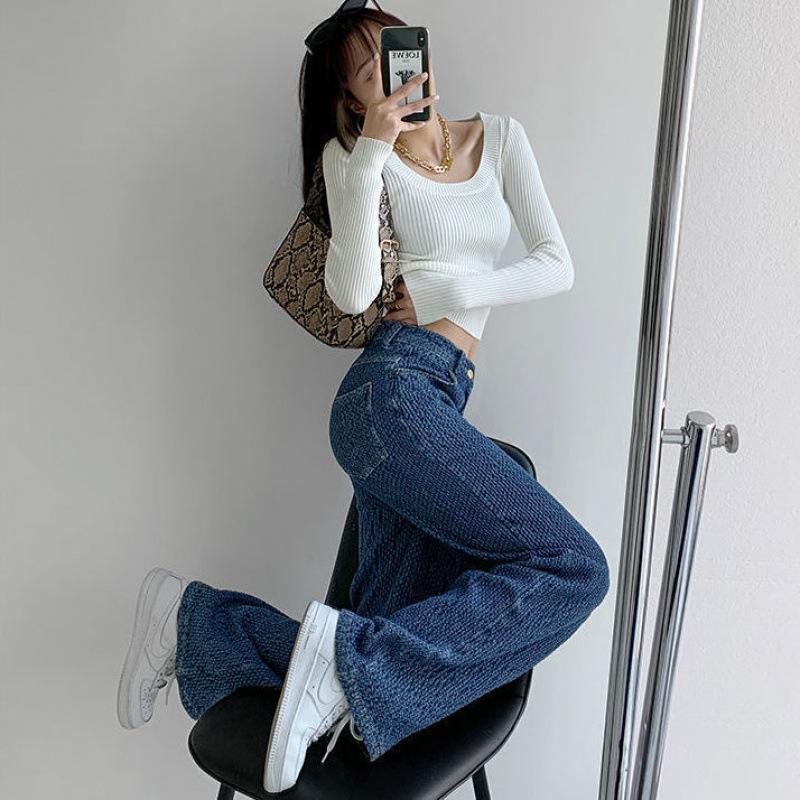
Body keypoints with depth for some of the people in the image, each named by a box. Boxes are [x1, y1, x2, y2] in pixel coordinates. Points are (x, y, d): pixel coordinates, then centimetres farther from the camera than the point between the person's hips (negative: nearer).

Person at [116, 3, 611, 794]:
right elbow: (353, 294, -11)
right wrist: (370, 154, -13)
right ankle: (351, 660, -18)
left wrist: (444, 292, -1)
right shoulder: (353, 153, 5)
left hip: (438, 402, 6)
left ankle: (194, 619, 12)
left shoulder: (499, 136, 18)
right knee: (574, 566, -18)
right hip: (395, 389, -6)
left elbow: (556, 265, 10)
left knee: (398, 657, 2)